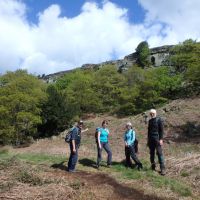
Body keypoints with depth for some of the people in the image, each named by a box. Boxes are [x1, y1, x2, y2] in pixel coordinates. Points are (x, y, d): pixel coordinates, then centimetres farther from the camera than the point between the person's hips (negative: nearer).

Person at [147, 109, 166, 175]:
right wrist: (148, 140, 17)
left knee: (159, 153, -8)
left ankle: (162, 169, -5)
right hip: (151, 139, 6)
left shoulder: (158, 120, -3)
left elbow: (161, 130, -7)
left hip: (157, 139, -6)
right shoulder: (150, 121, 13)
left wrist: (161, 139, -15)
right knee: (151, 153, 9)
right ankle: (153, 167, 20)